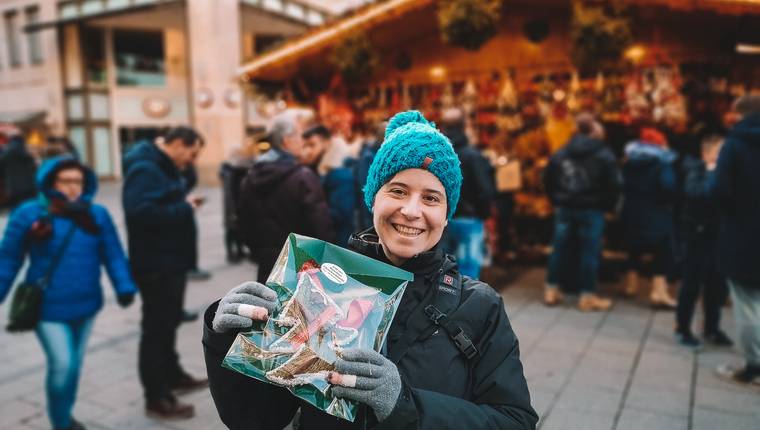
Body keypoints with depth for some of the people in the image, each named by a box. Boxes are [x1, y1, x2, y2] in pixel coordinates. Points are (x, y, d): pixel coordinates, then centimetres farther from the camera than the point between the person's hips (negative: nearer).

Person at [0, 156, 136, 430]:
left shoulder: (97, 214, -5)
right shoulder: (29, 214, -10)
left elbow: (113, 254, -5)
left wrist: (124, 286, -16)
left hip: (85, 304, 3)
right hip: (48, 307, -3)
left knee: (75, 363, 18)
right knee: (63, 365, -5)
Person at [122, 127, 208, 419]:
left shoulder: (165, 167, 15)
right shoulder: (145, 169, -20)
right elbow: (141, 211, -33)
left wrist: (185, 204, -2)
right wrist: (184, 209, -24)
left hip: (171, 260, 11)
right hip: (156, 264, -11)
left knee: (168, 322, 21)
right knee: (157, 327, -1)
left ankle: (172, 376, 37)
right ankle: (156, 399, 10)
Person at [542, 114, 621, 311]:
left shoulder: (560, 153, 8)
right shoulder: (604, 155, -6)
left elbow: (548, 180, 10)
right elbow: (615, 184, -10)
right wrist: (606, 205, 2)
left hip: (565, 208, 4)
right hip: (591, 211, -4)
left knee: (559, 249, 9)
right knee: (590, 252, 2)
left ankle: (551, 290, 15)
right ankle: (587, 296, 6)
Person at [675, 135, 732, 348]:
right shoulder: (695, 170, -7)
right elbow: (694, 191, -28)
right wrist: (712, 173, -23)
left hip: (719, 235, 6)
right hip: (698, 234, -6)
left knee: (717, 285, 12)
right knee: (692, 284, 1)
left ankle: (712, 328, 27)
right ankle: (682, 328, 13)